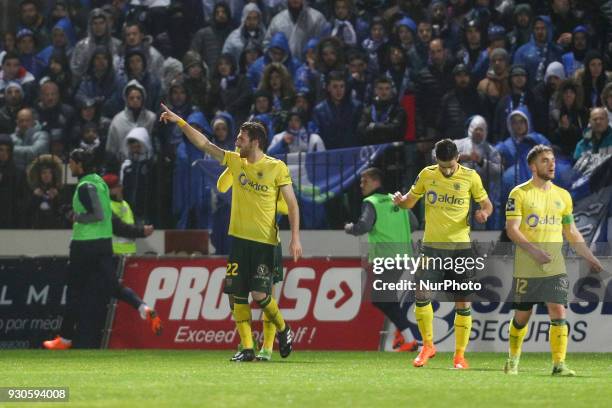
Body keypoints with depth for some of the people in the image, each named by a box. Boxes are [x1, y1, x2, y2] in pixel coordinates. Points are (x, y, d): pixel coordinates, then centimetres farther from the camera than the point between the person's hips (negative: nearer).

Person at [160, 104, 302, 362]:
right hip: (239, 239, 5)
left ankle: (283, 329, 14)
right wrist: (180, 122, 6)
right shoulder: (235, 161, 9)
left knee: (260, 294, -12)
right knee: (237, 295, -1)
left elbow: (292, 204, -4)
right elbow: (204, 144, 12)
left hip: (265, 242, -5)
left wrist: (295, 238, -11)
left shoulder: (277, 168, -5)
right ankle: (247, 348, 4)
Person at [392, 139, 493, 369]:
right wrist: (400, 201, -12)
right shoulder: (427, 175, 2)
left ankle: (460, 355, 10)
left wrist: (484, 213, -17)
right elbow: (410, 201, 12)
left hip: (461, 246, -1)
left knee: (463, 302, -1)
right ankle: (428, 345, 8)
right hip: (432, 245, 1)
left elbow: (487, 204, 6)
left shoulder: (470, 177, -3)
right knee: (422, 296, -11)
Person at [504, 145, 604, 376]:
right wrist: (534, 251, -23)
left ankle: (559, 364, -9)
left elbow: (571, 233, 19)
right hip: (526, 269, -3)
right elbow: (511, 229, -11)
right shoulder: (520, 194, -4)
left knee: (558, 313, -10)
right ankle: (513, 361, 26)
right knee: (521, 316, 6)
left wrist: (590, 258, 13)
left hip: (555, 268, 3)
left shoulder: (563, 196, 11)